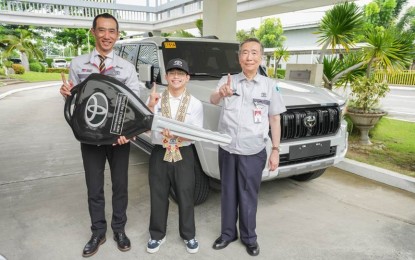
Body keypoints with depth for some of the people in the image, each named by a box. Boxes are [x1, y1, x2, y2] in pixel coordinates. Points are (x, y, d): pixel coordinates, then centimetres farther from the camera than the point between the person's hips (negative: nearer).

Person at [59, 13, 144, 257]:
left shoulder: (127, 68, -2)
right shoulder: (78, 64, 1)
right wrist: (66, 93, -18)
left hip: (119, 136, 0)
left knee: (120, 185, 13)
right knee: (94, 188, 13)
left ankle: (119, 229, 33)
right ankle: (98, 232, 33)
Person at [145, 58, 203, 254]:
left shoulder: (195, 104, -1)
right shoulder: (155, 100, 1)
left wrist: (176, 135, -24)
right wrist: (150, 106, -19)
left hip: (184, 155, -1)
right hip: (159, 153, 1)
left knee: (185, 197, 10)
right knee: (158, 197, 12)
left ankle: (188, 235, 30)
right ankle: (157, 235, 31)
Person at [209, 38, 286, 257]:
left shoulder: (270, 85, 0)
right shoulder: (227, 81, -1)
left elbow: (274, 120, 3)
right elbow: (212, 100, -20)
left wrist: (275, 150, -1)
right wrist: (221, 94, -44)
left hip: (253, 152, -1)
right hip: (227, 149, 1)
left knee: (248, 197, 11)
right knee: (228, 194, 15)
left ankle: (249, 237, 30)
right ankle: (228, 233, 33)